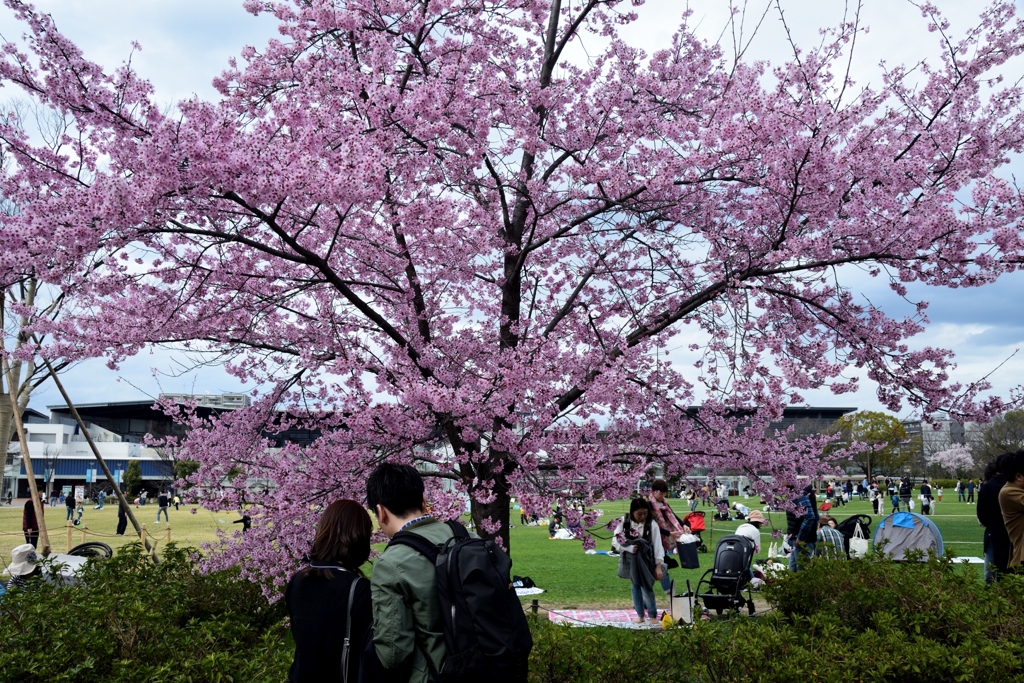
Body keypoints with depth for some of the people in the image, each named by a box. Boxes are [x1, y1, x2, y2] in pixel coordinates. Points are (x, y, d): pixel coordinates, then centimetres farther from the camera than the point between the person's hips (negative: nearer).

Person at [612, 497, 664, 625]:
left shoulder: (652, 524, -11)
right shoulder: (624, 522, -7)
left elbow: (657, 545, -10)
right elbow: (615, 541, -7)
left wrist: (658, 566, -14)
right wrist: (629, 548, -23)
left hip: (646, 560, -2)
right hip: (630, 560, 3)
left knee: (646, 587, -7)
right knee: (635, 587, 9)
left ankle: (653, 615, 7)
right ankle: (640, 615, 21)